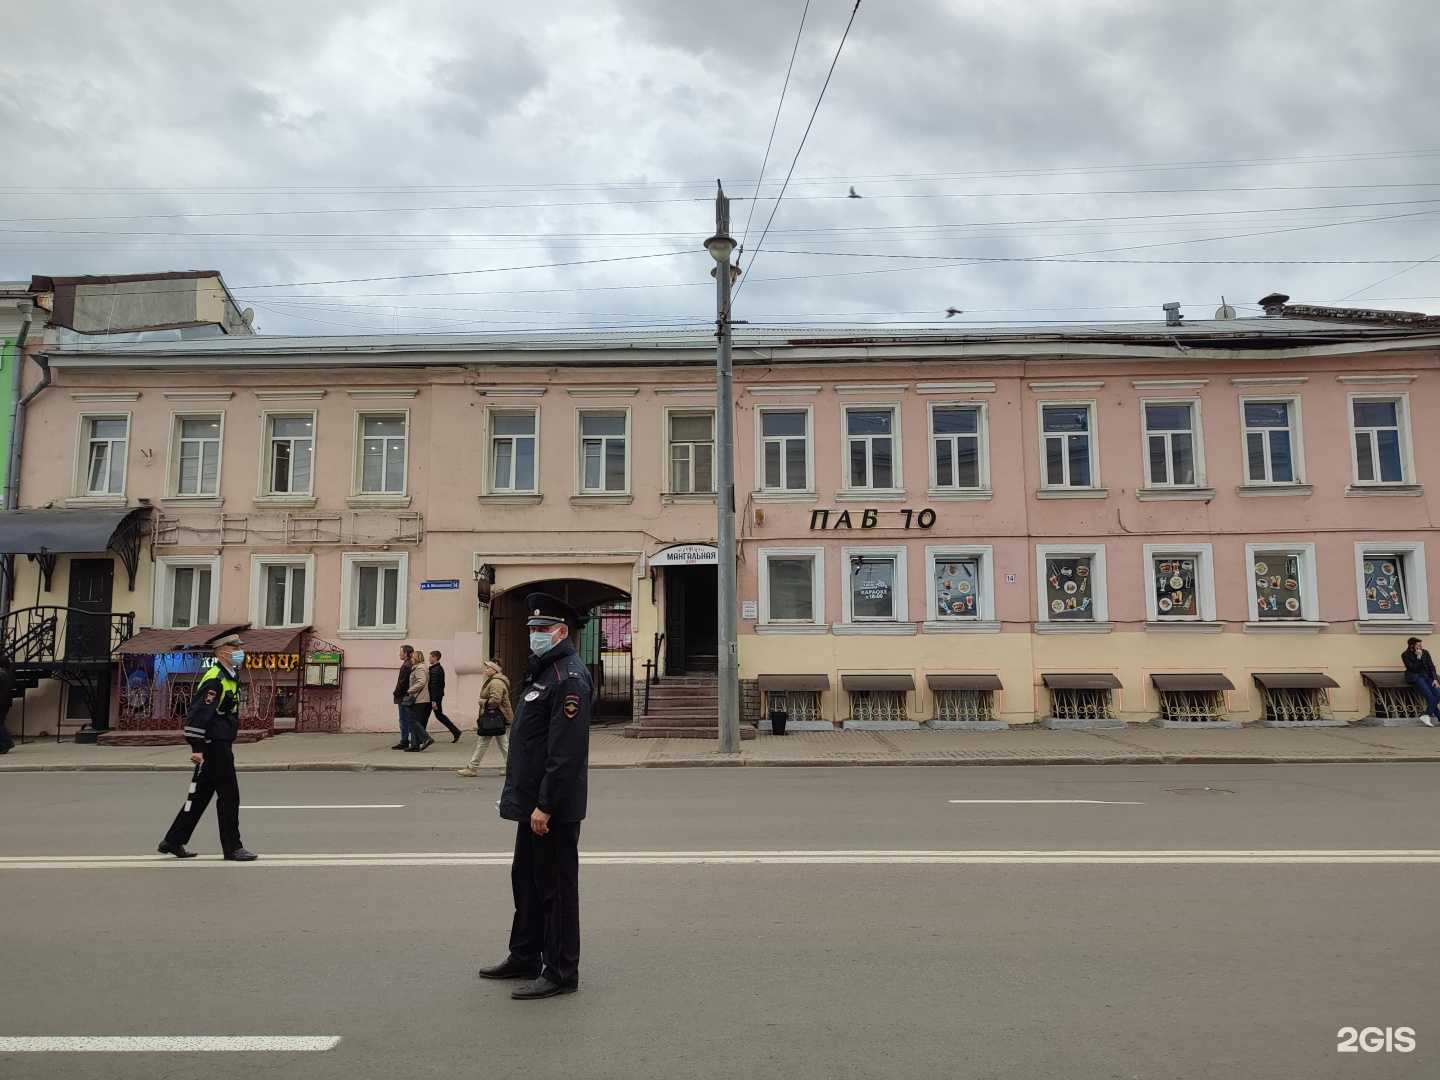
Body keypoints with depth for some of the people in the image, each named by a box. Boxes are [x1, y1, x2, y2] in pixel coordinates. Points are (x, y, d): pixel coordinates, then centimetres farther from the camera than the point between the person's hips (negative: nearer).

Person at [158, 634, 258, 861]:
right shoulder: (215, 680, -16)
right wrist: (197, 747, -23)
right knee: (229, 796, -4)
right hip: (214, 747, -10)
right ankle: (232, 848, 4)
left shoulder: (230, 678, 16)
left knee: (200, 795, 16)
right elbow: (199, 714, -22)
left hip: (221, 746, 10)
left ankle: (173, 842, 24)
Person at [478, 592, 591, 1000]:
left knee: (555, 887, 1)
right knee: (526, 879, 20)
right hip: (534, 802, 10)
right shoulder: (544, 672, 15)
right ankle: (525, 958, 35)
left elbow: (566, 752, -24)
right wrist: (522, 797, 19)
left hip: (554, 807, -10)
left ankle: (560, 972, 13)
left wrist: (545, 806, -24)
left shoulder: (568, 679, -19)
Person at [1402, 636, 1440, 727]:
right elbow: (1413, 669, -11)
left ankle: (1426, 715, -11)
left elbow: (1431, 667, 8)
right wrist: (1418, 657, -18)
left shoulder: (1425, 652, 8)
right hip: (1415, 678, -5)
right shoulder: (1405, 655, -4)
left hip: (1427, 676, 5)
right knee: (1430, 696, -25)